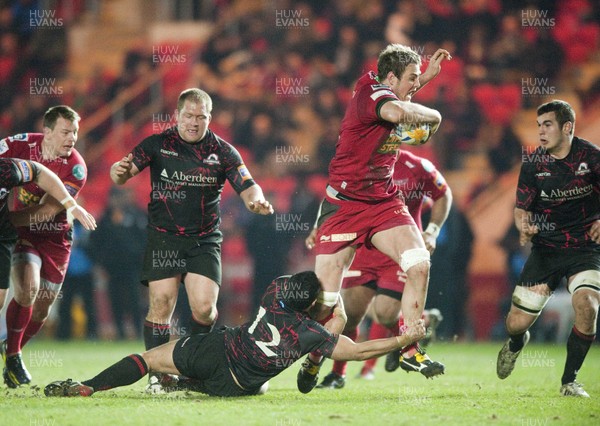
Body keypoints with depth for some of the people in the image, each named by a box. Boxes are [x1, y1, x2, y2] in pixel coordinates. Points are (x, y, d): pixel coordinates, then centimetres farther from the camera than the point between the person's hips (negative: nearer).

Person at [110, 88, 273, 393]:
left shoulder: (222, 152, 3)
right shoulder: (158, 145, 1)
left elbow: (247, 186, -2)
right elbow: (124, 172, -6)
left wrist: (257, 200, -25)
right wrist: (119, 172, -30)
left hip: (205, 242, 1)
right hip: (163, 238, -1)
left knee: (204, 308, -11)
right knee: (161, 305, -11)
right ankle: (159, 372, 0)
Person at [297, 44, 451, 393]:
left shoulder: (385, 90, 8)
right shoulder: (371, 90, -17)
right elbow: (396, 111, -42)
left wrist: (426, 78, 22)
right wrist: (433, 116, -23)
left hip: (384, 201, 7)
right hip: (345, 204, -7)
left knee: (419, 264, -16)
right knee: (326, 295, -6)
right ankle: (313, 356, 21)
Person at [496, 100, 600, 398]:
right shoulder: (533, 164, -2)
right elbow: (521, 208, 2)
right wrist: (524, 225, -21)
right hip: (546, 248, 2)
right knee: (516, 323, -2)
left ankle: (569, 380, -6)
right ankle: (517, 343, 40)